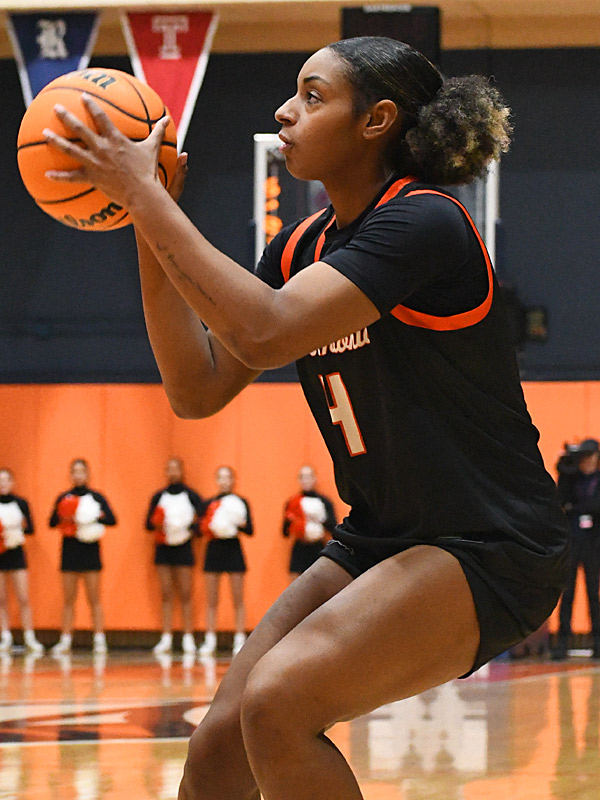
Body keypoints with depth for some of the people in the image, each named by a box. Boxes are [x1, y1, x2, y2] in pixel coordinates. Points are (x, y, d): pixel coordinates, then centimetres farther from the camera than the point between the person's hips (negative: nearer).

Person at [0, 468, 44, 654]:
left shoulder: (21, 503, 3)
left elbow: (31, 529, 3)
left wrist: (21, 528, -17)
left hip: (16, 553, -1)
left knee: (23, 599, -5)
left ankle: (29, 638, -3)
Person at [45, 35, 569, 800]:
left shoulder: (424, 223, -18)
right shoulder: (302, 246, 8)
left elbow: (265, 334, -31)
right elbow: (197, 389, 5)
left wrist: (144, 194, -25)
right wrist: (147, 222, -1)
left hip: (488, 550, -8)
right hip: (381, 538, 8)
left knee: (278, 703, -26)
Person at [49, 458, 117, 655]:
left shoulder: (96, 497, 3)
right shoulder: (63, 498, 8)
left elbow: (112, 519, -6)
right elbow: (52, 522, 0)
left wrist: (96, 517, -21)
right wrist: (62, 516, -19)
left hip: (90, 550, -2)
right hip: (69, 551, 2)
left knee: (94, 598, -1)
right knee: (68, 599, 4)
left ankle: (99, 640, -1)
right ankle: (65, 640, 6)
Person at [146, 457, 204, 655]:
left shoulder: (191, 496, 2)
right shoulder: (159, 496, 10)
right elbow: (149, 523, 10)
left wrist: (192, 529, -19)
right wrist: (155, 523, -12)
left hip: (183, 547, -3)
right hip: (163, 548, 3)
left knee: (185, 594, -3)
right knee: (166, 594, 3)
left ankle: (188, 638, -1)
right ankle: (166, 639, 4)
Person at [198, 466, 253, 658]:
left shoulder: (240, 503, 3)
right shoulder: (210, 504, 9)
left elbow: (250, 530, -2)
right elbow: (201, 528, 4)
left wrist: (239, 524, -20)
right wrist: (209, 527, -16)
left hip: (233, 550, -2)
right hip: (214, 549, 2)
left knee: (238, 599, -2)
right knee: (211, 600, 2)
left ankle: (240, 641, 0)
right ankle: (209, 642, 4)